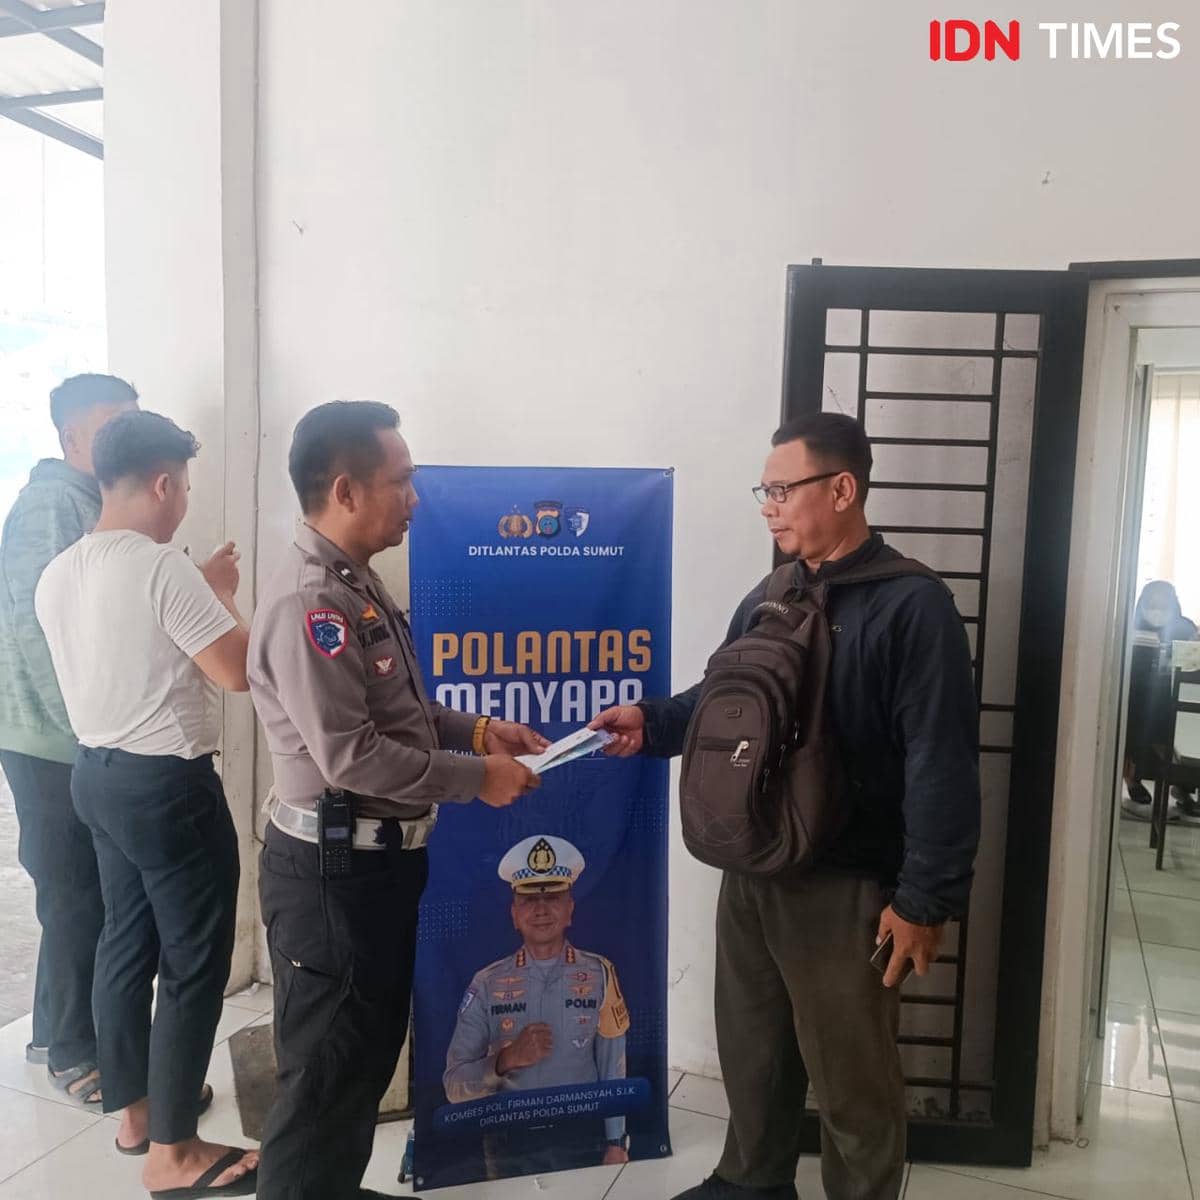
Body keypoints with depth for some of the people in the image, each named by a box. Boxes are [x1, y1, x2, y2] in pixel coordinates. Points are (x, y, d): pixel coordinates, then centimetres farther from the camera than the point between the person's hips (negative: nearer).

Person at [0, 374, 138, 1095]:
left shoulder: (92, 505, 12)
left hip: (86, 737, 9)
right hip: (58, 742, -8)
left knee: (81, 893, 17)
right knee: (78, 897, 2)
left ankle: (58, 1031, 32)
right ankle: (75, 1053, 17)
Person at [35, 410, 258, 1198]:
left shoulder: (59, 575, 5)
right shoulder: (163, 567, -22)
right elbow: (240, 671, -19)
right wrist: (222, 596, -4)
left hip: (97, 773, 9)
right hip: (168, 784, -9)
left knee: (127, 941, 20)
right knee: (195, 961, 3)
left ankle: (137, 1109, 36)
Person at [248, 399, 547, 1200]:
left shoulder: (358, 583, 10)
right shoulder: (309, 603, -23)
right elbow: (350, 755, -26)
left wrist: (476, 730, 5)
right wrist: (476, 778, -18)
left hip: (380, 860, 10)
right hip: (333, 870, -10)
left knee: (372, 1046, 23)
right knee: (327, 1067, 5)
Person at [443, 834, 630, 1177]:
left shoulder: (599, 976, 1)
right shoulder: (487, 985, 1)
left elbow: (613, 1070, 2)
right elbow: (455, 1087, -2)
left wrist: (615, 1144, -3)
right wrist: (505, 1060, -17)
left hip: (582, 1139, 0)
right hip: (509, 1143, 1)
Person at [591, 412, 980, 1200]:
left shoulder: (913, 605, -16)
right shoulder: (769, 597, 7)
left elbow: (942, 766, -18)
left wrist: (927, 899, -18)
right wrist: (652, 722, -2)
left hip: (847, 888, -7)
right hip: (752, 872, 7)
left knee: (852, 1077, 11)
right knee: (752, 1051, 23)